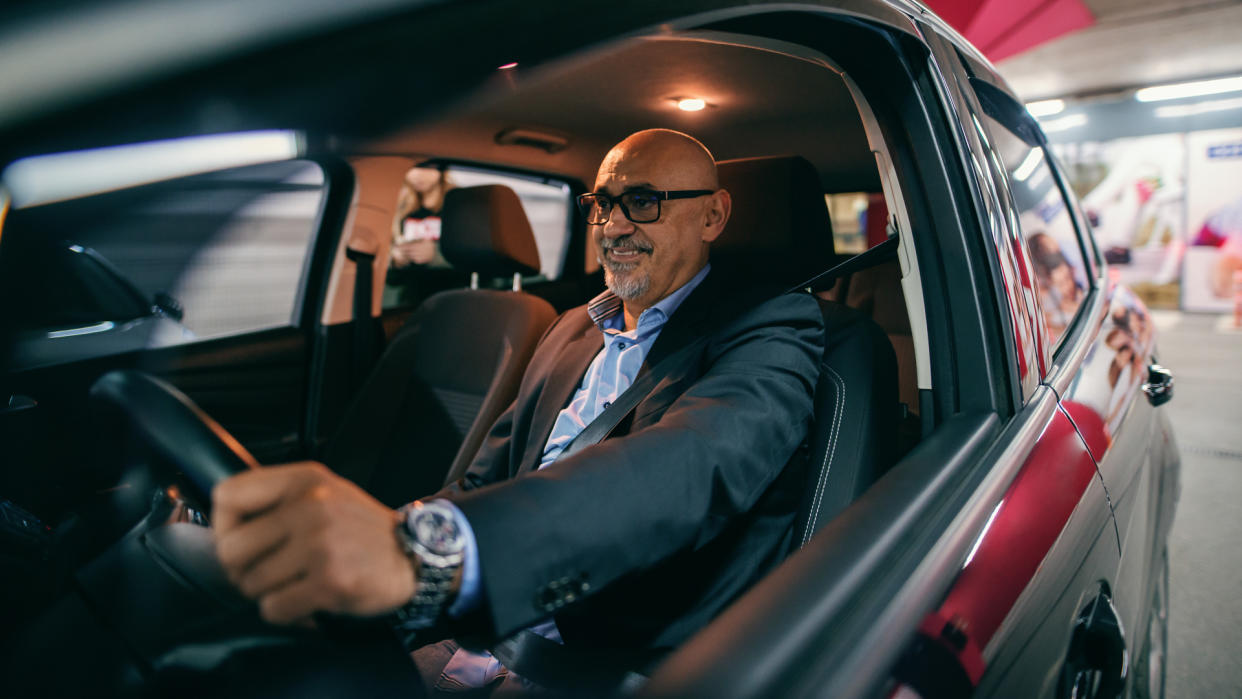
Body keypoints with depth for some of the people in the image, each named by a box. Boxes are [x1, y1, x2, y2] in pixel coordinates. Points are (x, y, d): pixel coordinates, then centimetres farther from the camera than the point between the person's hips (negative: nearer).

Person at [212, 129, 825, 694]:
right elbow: (488, 479, 14)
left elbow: (697, 462, -29)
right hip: (486, 638, 6)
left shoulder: (773, 329, -8)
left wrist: (426, 549, -45)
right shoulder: (570, 331, 15)